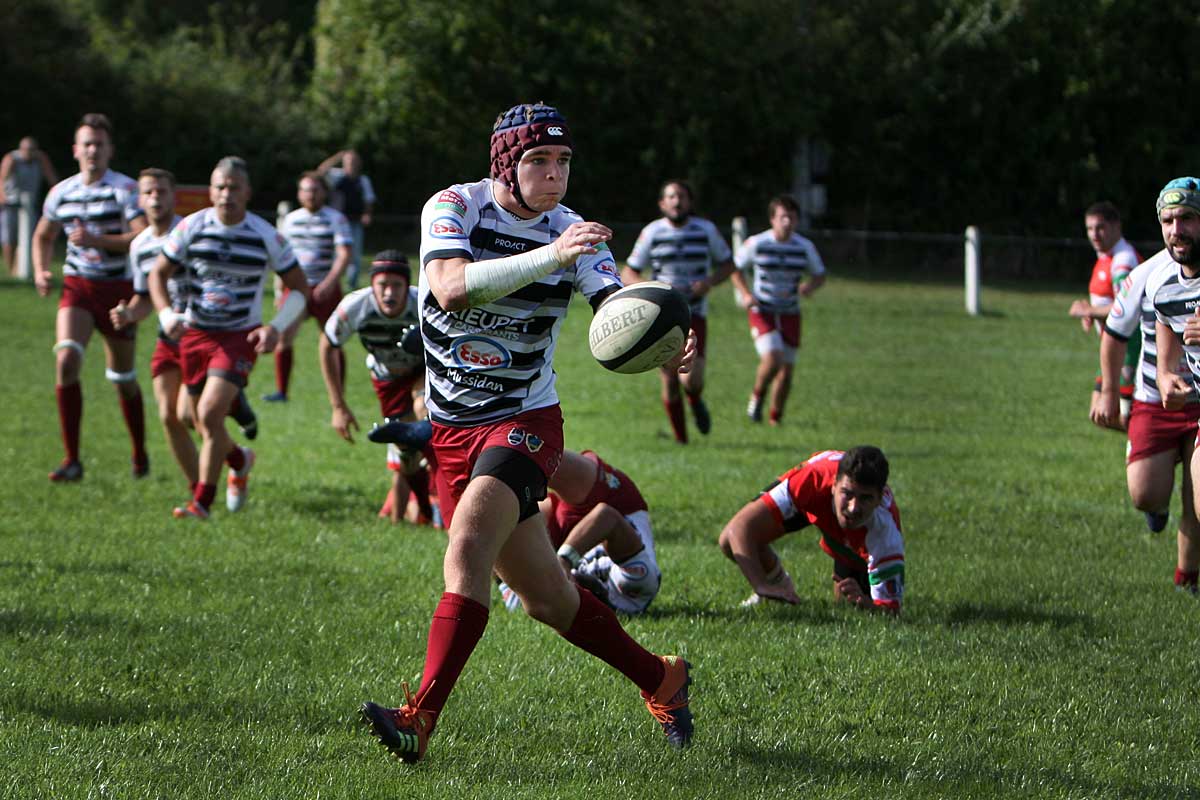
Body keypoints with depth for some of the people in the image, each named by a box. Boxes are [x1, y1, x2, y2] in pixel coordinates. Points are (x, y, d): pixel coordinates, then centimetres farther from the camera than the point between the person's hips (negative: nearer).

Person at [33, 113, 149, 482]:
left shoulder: (126, 189, -8)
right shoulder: (61, 192, 6)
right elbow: (43, 235, 23)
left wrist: (97, 240, -25)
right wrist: (41, 271, 5)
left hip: (118, 288, -2)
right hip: (77, 286, 3)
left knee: (123, 378, 7)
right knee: (66, 361, -20)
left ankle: (140, 454, 31)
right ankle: (72, 460, -16)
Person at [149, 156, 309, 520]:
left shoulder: (266, 237, -8)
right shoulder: (191, 227, -5)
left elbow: (299, 288, 1)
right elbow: (158, 273, 5)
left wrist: (276, 328, -15)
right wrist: (166, 314, -13)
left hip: (240, 337, -3)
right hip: (194, 335, 3)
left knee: (210, 414, -20)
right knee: (202, 422, 11)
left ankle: (202, 501, -10)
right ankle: (240, 460, 45)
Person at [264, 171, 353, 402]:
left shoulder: (336, 219, -2)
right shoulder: (290, 220, 11)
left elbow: (344, 254, -11)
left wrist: (329, 282, -24)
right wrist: (280, 290, 16)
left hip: (325, 290, -3)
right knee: (283, 336, -10)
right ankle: (281, 391, -2)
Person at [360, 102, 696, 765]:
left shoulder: (573, 233, -6)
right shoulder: (453, 208, -9)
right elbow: (450, 288, -29)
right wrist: (549, 256, -38)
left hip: (525, 422, -2)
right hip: (451, 430, 2)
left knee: (467, 550, -27)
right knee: (546, 597, 9)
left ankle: (420, 718, -30)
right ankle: (660, 679, 30)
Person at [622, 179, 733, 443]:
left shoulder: (706, 230, 1)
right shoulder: (652, 233, -1)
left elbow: (727, 264, 13)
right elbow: (628, 273, 3)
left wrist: (709, 282, -8)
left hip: (694, 315, 0)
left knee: (691, 379, -18)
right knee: (670, 382, 0)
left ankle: (696, 402, 19)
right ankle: (680, 439, 18)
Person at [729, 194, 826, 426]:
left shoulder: (805, 247, -3)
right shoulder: (756, 244, -9)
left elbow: (820, 276, 9)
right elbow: (734, 268, 5)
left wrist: (810, 287, -15)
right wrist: (745, 294, -12)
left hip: (790, 314, 3)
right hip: (762, 311, -3)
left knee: (787, 368, 4)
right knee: (772, 358, -23)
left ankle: (775, 418, 22)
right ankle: (757, 396, 6)